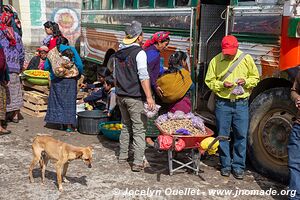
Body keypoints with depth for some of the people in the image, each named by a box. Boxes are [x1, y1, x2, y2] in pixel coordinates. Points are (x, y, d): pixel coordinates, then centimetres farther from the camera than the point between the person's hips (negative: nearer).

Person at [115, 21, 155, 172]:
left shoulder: (118, 53, 10)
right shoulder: (139, 53, -13)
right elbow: (143, 77, -20)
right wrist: (149, 97, -20)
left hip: (121, 95, 7)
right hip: (135, 97, -7)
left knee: (126, 126, 20)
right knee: (139, 129, -1)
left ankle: (122, 156, 27)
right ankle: (138, 163, -2)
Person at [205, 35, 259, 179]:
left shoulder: (246, 59, 2)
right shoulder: (215, 61, 0)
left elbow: (255, 78, 11)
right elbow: (209, 81, 5)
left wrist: (245, 81, -10)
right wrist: (222, 84, -13)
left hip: (241, 104, 0)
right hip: (223, 103, 0)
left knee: (241, 135, 2)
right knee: (222, 135, 6)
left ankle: (238, 166, 15)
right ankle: (225, 165, 21)